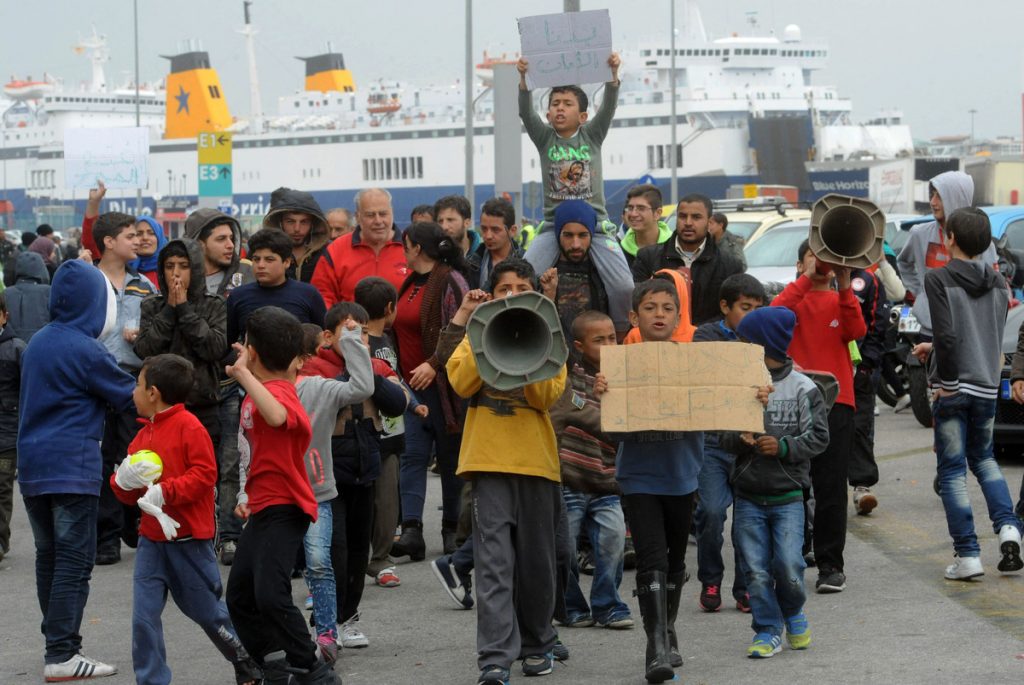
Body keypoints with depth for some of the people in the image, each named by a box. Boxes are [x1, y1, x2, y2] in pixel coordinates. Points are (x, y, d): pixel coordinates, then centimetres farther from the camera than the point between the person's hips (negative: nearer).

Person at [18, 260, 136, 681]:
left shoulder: (36, 344, 11)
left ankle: (59, 643, 21)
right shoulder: (85, 350, -13)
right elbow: (130, 396, -4)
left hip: (32, 467, 8)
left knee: (48, 557, 14)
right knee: (74, 561, -6)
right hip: (73, 468, -8)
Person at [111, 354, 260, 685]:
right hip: (151, 539, 6)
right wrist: (124, 479, -8)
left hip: (188, 539, -6)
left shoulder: (189, 427, -12)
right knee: (144, 616, -3)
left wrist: (164, 492, -25)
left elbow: (204, 474, -20)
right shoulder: (144, 434, 11)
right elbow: (126, 491, 14)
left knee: (207, 610, 8)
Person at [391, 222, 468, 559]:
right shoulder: (409, 282, 16)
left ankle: (452, 528, 16)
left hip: (441, 383, -7)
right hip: (411, 384, 7)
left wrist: (434, 364, -22)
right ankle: (411, 530, -14)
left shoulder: (450, 282, -9)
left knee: (450, 456, 5)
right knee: (412, 455, -5)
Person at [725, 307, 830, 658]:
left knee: (788, 566, -7)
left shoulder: (802, 388, -4)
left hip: (788, 496, -2)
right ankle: (767, 631, 14)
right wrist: (740, 440, -14)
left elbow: (818, 437, -3)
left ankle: (793, 613, 22)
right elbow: (724, 434, 8)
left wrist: (783, 447, -17)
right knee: (756, 569, 1)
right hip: (748, 496, 3)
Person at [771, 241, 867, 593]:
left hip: (835, 401, 0)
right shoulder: (794, 297, 9)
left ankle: (831, 565, 2)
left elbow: (857, 331, -9)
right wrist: (808, 278, -17)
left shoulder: (841, 301, 12)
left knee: (831, 488, -2)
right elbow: (775, 312, -14)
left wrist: (844, 286, -18)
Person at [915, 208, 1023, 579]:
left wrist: (947, 381, -11)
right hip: (987, 385, 5)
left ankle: (967, 555, -1)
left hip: (952, 388, -5)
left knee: (952, 471, 2)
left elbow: (947, 336, -22)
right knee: (983, 458, 23)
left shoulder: (939, 279, -12)